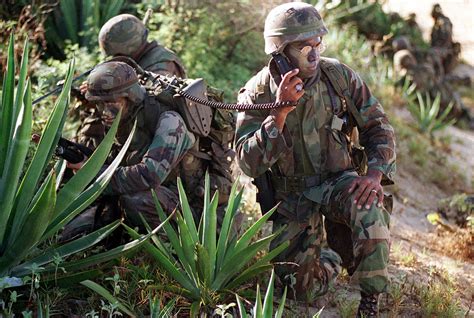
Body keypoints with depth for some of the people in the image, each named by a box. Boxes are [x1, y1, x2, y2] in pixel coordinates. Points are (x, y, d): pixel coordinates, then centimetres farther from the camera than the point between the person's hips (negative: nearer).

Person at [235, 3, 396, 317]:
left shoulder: (339, 76, -10)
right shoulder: (257, 94, -13)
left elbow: (379, 128, -3)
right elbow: (250, 164, -22)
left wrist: (375, 174, -22)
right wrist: (281, 112, -31)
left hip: (338, 181, 0)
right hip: (292, 195, 0)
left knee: (369, 207, -35)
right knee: (302, 286, -7)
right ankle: (330, 259, 31)